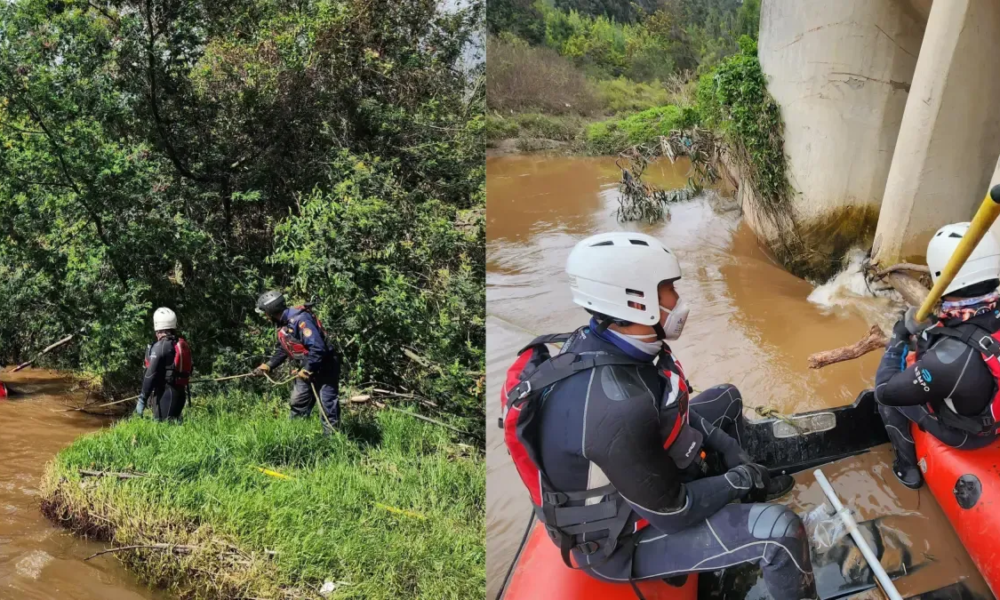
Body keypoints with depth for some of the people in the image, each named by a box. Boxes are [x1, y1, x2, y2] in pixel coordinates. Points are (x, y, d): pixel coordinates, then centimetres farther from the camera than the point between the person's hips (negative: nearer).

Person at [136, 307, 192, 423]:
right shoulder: (183, 344, 11)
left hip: (165, 394, -8)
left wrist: (142, 399, -12)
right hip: (180, 392, 8)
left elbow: (151, 375, -16)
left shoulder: (160, 346, -13)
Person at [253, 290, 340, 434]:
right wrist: (269, 365, 11)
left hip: (324, 367, -10)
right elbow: (282, 349, 21)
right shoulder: (282, 324, 6)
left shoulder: (300, 319, -27)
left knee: (328, 405, -6)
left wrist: (307, 369, -25)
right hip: (307, 369, 10)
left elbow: (318, 347, -32)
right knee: (298, 403, 16)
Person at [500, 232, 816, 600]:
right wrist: (742, 479, -12)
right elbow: (673, 514, -27)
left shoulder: (604, 344, -12)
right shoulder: (616, 410, -40)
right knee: (779, 531, -23)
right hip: (624, 537, -9)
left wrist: (728, 448, 2)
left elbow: (670, 408, 9)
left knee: (727, 399, 19)